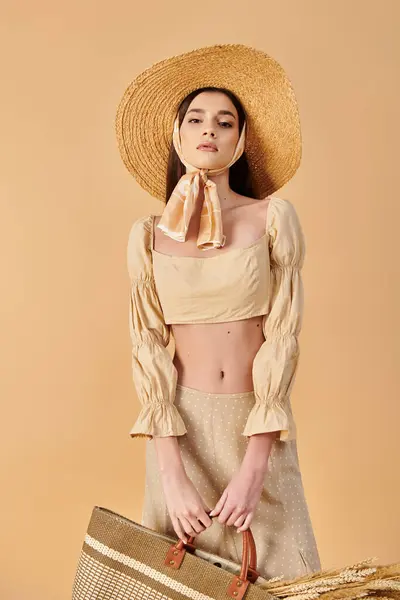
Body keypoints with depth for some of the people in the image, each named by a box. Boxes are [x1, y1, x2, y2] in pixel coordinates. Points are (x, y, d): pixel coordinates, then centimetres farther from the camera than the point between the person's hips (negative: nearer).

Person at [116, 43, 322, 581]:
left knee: (275, 576, 6)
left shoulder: (273, 217, -4)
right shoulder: (148, 234, 0)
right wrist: (172, 474, -12)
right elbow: (148, 349, -3)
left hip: (258, 430, -1)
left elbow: (282, 338, -8)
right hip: (182, 427, 1)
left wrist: (251, 470, -13)